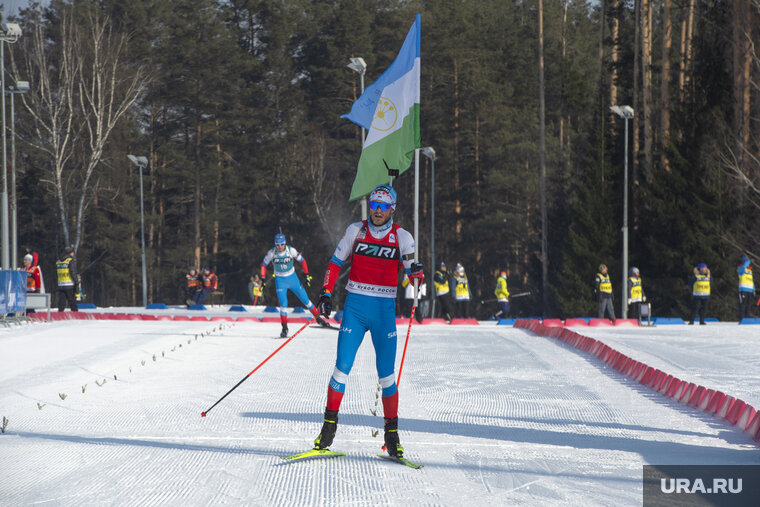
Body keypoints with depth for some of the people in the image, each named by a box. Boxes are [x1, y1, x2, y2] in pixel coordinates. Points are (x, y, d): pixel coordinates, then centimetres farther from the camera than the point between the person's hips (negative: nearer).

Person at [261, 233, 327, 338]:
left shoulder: (291, 250, -15)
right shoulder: (272, 253, -14)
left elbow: (302, 260, -2)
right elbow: (264, 264, 0)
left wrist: (307, 275, -5)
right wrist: (263, 279, -4)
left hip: (292, 278, 1)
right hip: (280, 281, -1)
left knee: (305, 299, 5)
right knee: (283, 304, -13)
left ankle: (318, 318, 21)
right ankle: (285, 328, -3)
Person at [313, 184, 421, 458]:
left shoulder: (402, 237, 2)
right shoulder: (356, 230, 4)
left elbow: (413, 273, 1)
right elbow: (336, 262, 10)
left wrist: (417, 273, -23)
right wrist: (326, 293, 1)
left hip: (384, 311, 0)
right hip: (355, 307, 1)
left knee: (386, 375, -2)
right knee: (342, 367, -5)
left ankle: (392, 433, 6)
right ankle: (329, 424, 5)